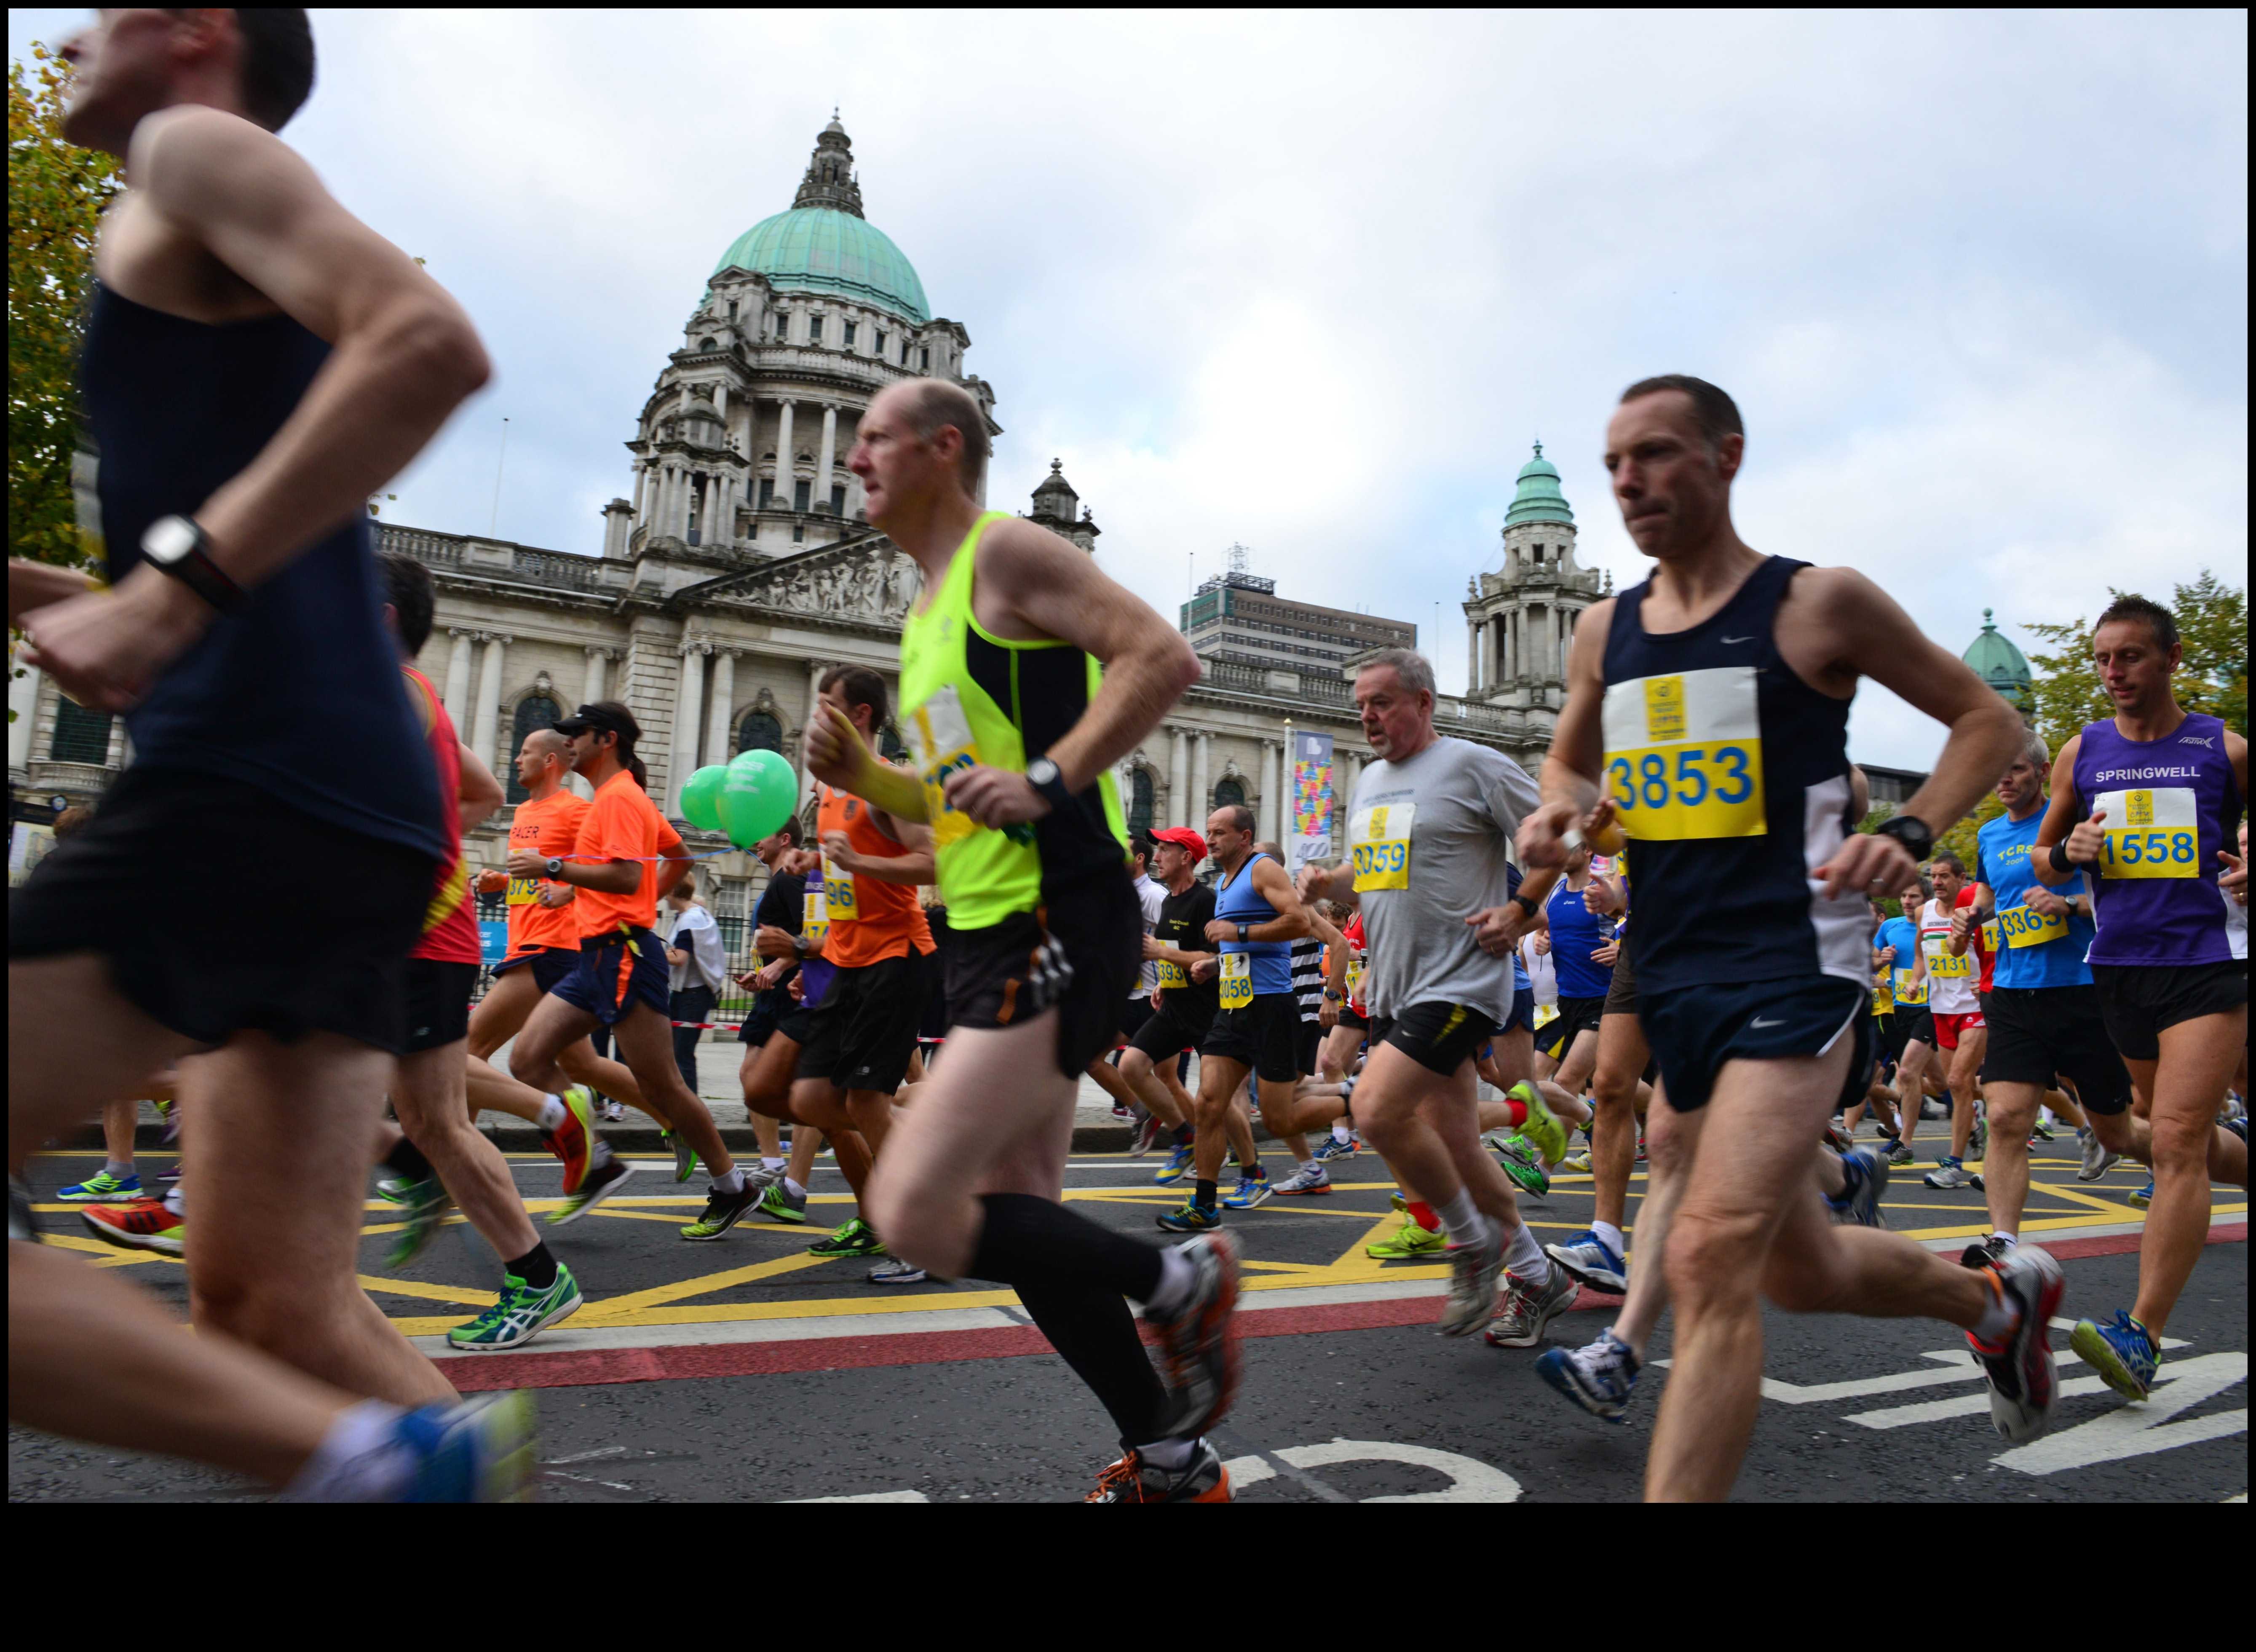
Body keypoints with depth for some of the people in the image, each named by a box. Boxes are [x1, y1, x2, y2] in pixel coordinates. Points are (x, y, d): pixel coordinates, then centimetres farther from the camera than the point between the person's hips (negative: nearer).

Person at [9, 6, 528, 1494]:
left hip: (253, 787, -9)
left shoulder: (201, 148, 5)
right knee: (279, 1308, 7)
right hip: (357, 815, 9)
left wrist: (174, 585, -19)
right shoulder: (220, 276, 32)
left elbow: (431, 342, -16)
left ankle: (384, 1460, -17)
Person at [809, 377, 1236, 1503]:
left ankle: (1180, 1282, 3)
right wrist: (865, 776, 10)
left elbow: (1163, 656, -17)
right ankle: (1171, 1463, 27)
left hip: (1057, 923, -10)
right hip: (991, 932, 10)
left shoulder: (1006, 551, -5)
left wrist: (1047, 780, -22)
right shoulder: (927, 614, 22)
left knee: (912, 1212, -17)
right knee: (1018, 1222, 13)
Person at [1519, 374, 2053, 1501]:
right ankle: (1997, 1295, 47)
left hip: (1794, 972, -6)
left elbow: (1987, 718, 4)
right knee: (1802, 1269, 18)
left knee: (1713, 1260, -20)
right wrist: (1561, 808, 0)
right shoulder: (1604, 633, 9)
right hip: (1672, 981, 6)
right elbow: (1571, 758, 24)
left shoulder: (1819, 604, -4)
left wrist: (1909, 836, -12)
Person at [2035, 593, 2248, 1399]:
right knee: (2183, 1139, 17)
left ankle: (2142, 1337, -15)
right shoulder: (2083, 752, 9)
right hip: (2119, 967, 4)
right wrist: (2068, 854, -6)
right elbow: (2041, 858, 16)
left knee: (2177, 1143, -15)